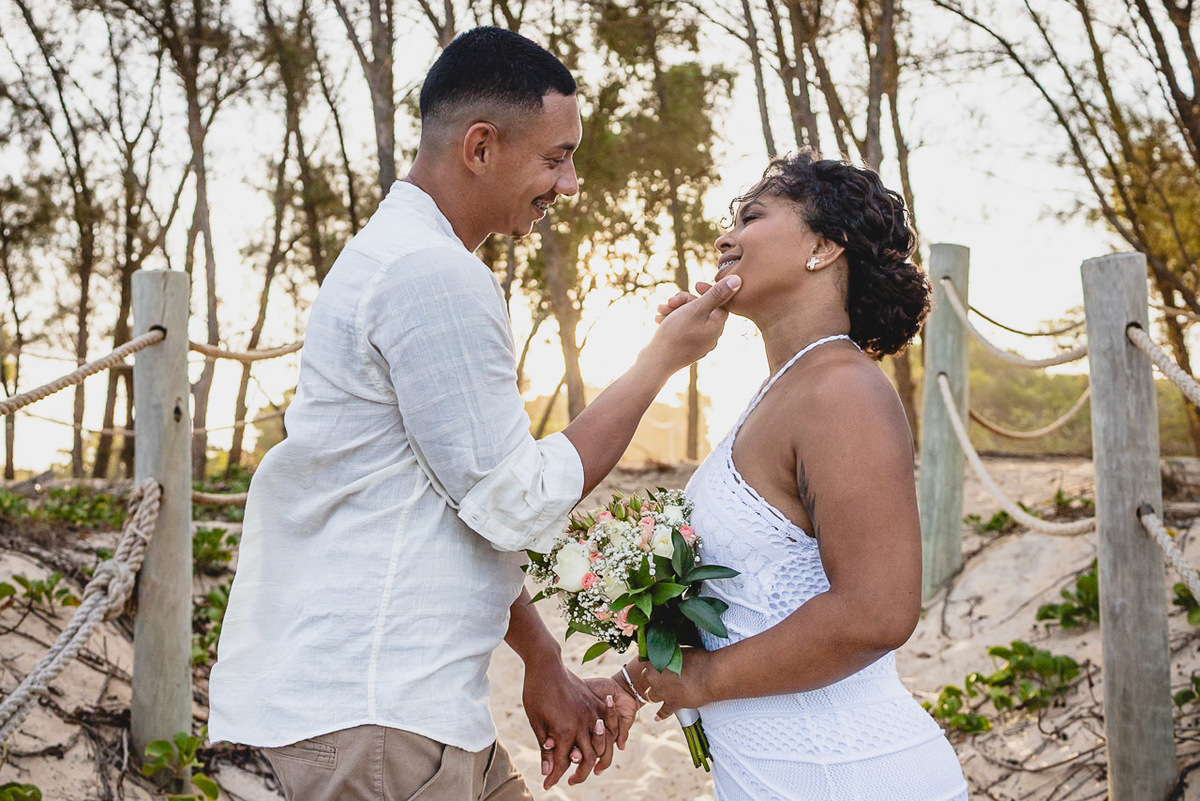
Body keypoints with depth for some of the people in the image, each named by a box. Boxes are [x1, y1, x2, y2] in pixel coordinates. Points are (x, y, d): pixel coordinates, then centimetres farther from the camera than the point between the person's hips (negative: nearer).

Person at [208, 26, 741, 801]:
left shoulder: (399, 254, 15)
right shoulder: (434, 275, -18)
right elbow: (518, 503, -16)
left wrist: (543, 663, 13)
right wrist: (662, 360, -7)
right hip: (367, 709, -10)